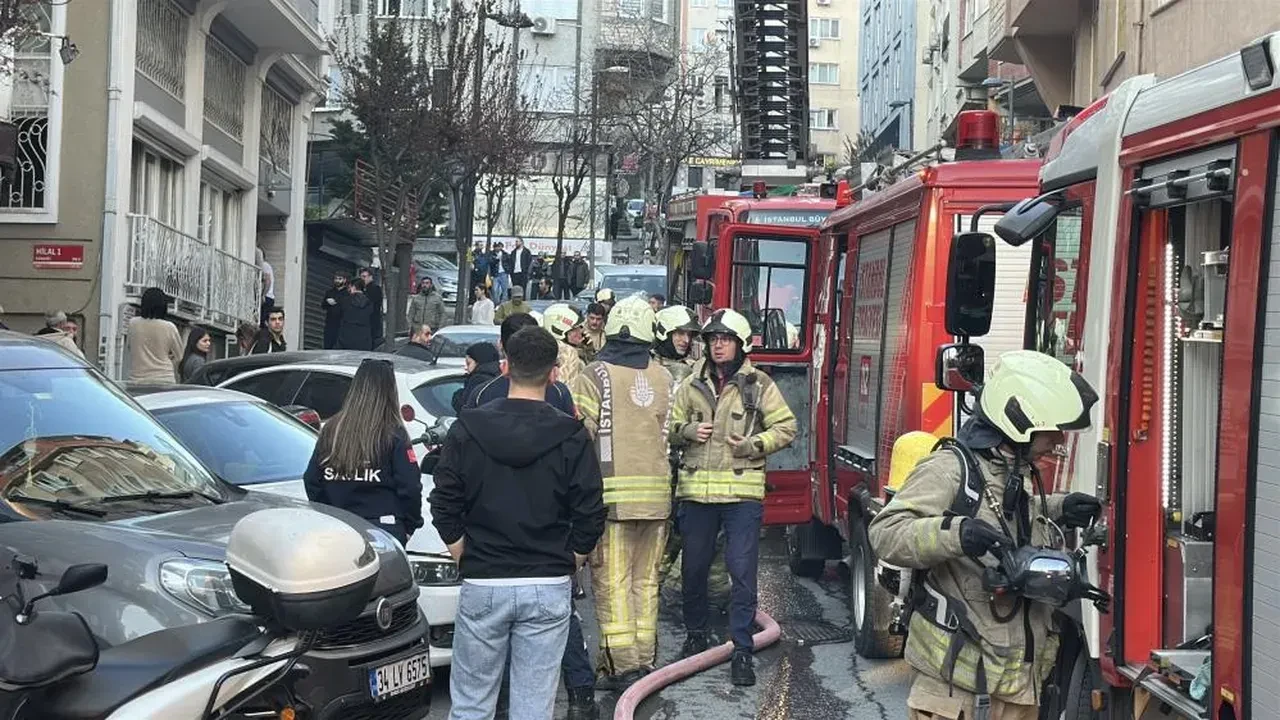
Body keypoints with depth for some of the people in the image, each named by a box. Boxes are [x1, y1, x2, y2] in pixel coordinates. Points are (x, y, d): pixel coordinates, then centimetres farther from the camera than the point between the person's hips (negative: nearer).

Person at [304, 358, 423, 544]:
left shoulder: (331, 430, 3)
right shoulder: (394, 436, -8)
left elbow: (311, 481, 9)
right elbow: (410, 487, -7)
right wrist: (409, 526, 8)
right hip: (383, 529, -4)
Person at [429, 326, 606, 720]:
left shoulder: (467, 429, -1)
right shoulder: (571, 437, -4)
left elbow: (445, 508, -1)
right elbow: (590, 515, -5)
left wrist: (468, 560, 9)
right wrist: (566, 565, 8)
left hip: (482, 585, 0)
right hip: (548, 588, 0)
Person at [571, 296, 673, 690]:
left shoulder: (593, 376, -6)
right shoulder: (663, 378, 9)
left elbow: (581, 436, -10)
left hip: (612, 493, -5)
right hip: (656, 493, 5)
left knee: (613, 581, -1)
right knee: (645, 580, 13)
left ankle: (622, 664, -2)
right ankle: (645, 659, 18)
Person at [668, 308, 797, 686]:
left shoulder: (759, 384, 1)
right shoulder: (692, 384, 10)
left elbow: (785, 428, 3)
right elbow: (671, 426, 15)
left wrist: (754, 445, -12)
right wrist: (689, 431, -6)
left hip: (742, 491, -3)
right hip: (696, 490, 3)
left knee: (742, 570, -6)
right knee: (693, 567, 13)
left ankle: (742, 650, 0)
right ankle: (695, 634, 33)